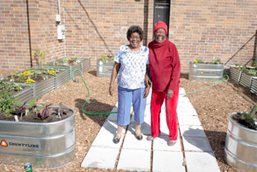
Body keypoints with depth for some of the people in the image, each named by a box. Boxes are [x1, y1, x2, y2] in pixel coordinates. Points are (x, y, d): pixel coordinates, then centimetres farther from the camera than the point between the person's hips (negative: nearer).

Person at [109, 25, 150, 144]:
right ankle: (119, 132, 29)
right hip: (124, 86, 0)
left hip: (140, 87, 0)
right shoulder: (122, 50, -4)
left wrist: (148, 86, -9)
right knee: (123, 109, 9)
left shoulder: (146, 51, -5)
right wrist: (111, 84, -2)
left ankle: (138, 130, 36)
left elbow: (148, 70, -4)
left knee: (139, 109, 13)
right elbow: (116, 68, 0)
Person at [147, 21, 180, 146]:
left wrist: (171, 88, -19)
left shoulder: (171, 47, -16)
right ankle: (155, 132, 35)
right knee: (154, 109, 14)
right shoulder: (150, 46, -1)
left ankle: (173, 136, 25)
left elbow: (176, 68, -15)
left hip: (170, 85, -4)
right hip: (156, 85, 5)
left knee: (170, 112, 6)